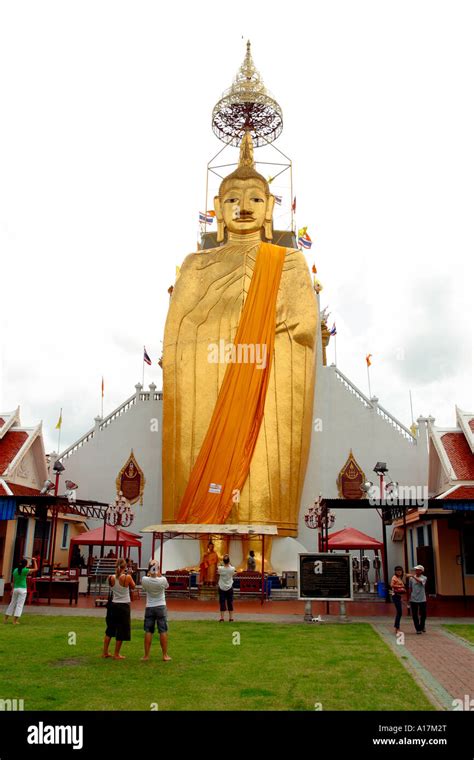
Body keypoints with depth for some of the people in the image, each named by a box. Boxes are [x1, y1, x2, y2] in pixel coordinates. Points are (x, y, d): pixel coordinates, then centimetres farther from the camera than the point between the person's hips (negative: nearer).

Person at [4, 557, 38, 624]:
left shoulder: (15, 570, 5)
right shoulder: (25, 570, -11)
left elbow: (14, 581, 12)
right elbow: (35, 569, -1)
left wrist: (12, 589, 21)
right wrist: (34, 561, 6)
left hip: (15, 589, 6)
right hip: (22, 589, -6)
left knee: (12, 603, 16)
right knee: (20, 605, -1)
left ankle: (5, 619, 20)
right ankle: (15, 620, -3)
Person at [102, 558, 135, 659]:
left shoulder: (111, 578, -8)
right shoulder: (127, 577, -17)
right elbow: (133, 586, 0)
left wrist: (117, 573, 8)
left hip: (113, 605, 4)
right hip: (124, 606, -4)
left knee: (109, 630, 19)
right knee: (121, 631, 8)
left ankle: (105, 652, 25)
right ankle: (116, 654, 14)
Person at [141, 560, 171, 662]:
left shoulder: (145, 580, -14)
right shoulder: (162, 580, -17)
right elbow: (167, 586, 5)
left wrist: (149, 575, 2)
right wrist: (159, 575, 0)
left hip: (149, 607, 1)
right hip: (161, 607, -1)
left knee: (148, 631, 8)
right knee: (163, 631, 6)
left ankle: (146, 655, 12)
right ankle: (165, 655, 11)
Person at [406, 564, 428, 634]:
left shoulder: (424, 578, -4)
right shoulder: (411, 578, 3)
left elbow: (419, 581, -27)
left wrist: (412, 576, -35)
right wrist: (410, 597, 10)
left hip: (422, 599, -1)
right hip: (413, 599, 1)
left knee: (423, 614, 9)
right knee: (414, 615, 1)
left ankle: (422, 627, 32)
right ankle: (418, 629, 13)